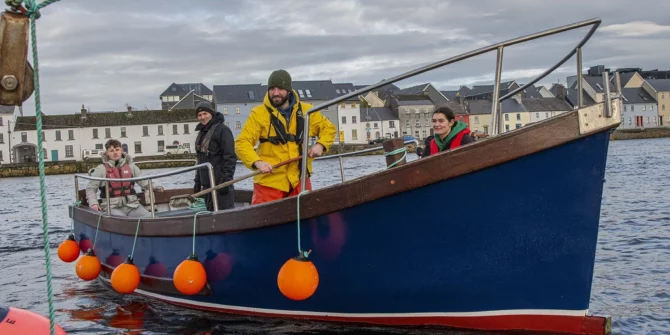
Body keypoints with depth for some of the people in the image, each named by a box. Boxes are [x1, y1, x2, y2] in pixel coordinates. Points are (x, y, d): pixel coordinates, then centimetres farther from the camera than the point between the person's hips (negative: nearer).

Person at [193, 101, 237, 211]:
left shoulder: (222, 129, -7)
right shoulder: (202, 132, 20)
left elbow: (230, 157, -13)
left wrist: (226, 179, -20)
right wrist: (198, 181, 21)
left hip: (219, 181, -9)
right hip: (207, 183, 9)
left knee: (224, 210, -12)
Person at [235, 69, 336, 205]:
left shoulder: (306, 110, 8)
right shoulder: (259, 113, -3)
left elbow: (328, 128, 19)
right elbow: (242, 143, -7)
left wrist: (320, 144, -2)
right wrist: (257, 162, -25)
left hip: (299, 180, 3)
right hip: (269, 181, -3)